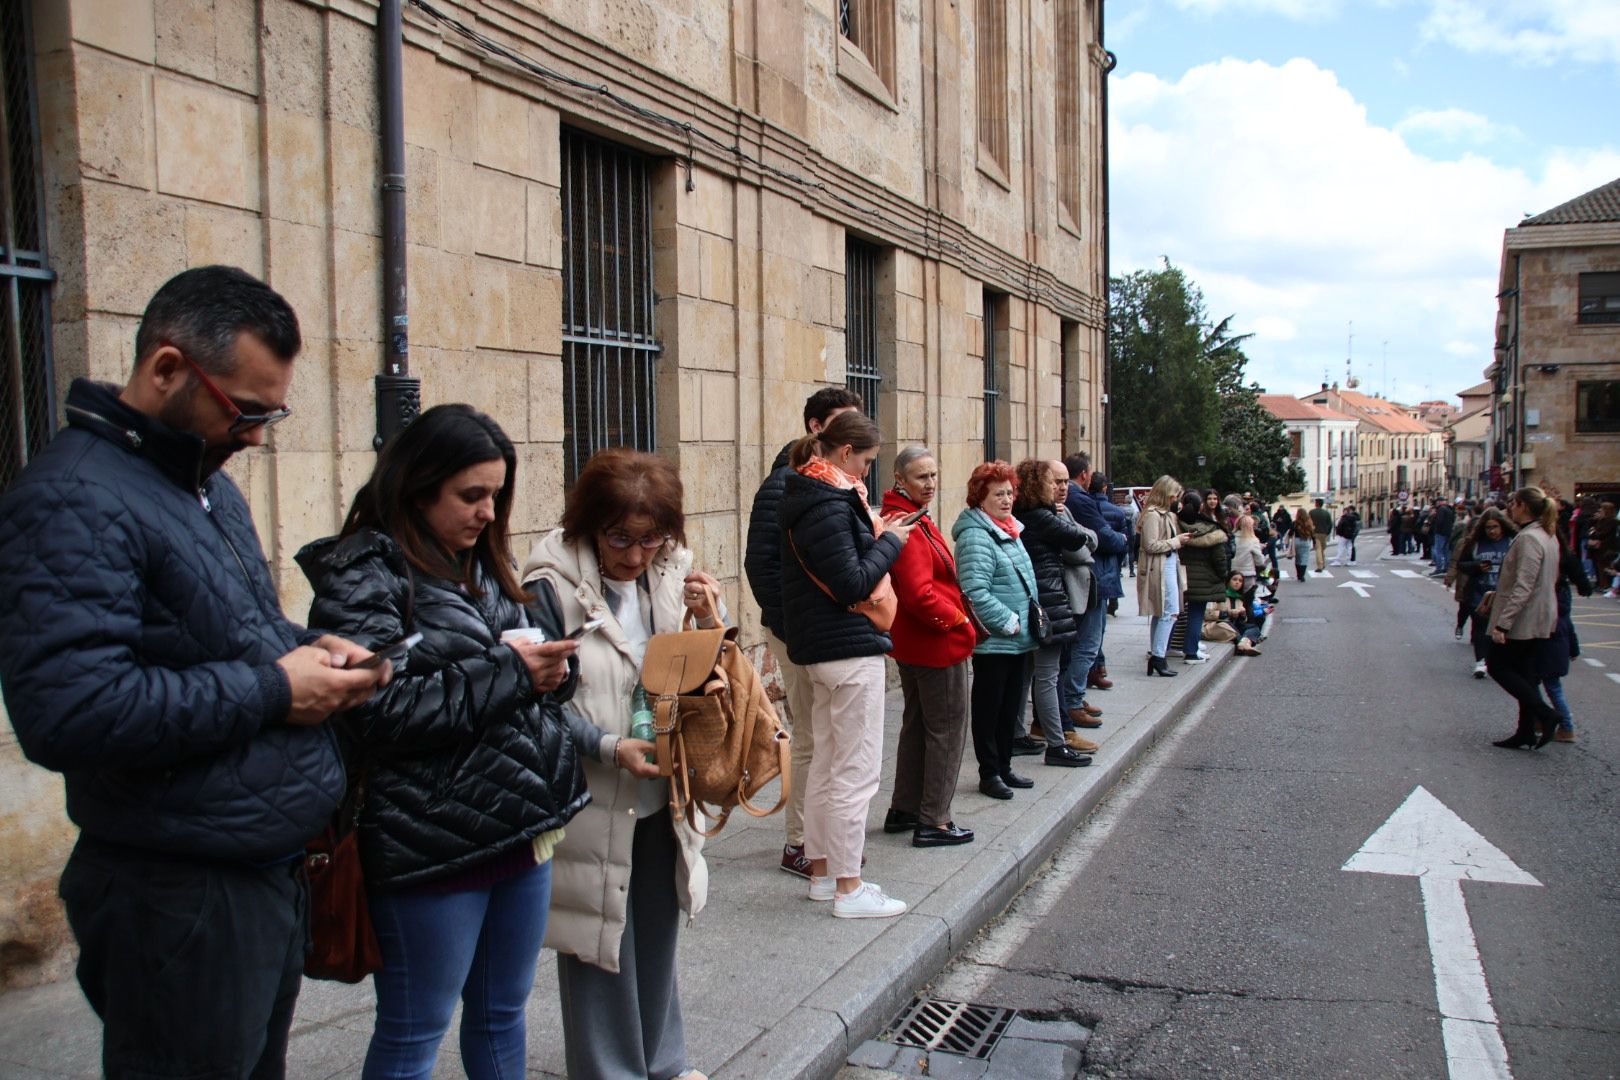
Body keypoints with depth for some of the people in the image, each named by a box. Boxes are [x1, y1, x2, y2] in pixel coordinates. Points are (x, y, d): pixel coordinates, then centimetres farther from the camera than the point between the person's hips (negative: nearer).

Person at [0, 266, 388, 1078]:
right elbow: (68, 712, -31)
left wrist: (307, 649, 2)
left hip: (268, 870, 9)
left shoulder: (208, 484, 11)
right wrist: (272, 690, -22)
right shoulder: (76, 500, -20)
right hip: (179, 897, -9)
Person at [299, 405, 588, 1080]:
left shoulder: (483, 567, 12)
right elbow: (379, 710, -22)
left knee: (503, 1014, 21)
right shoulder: (364, 575, -11)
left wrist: (550, 664, -3)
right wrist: (507, 673, -19)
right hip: (433, 843, -7)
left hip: (523, 827, 8)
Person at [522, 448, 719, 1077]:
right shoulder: (553, 584, -14)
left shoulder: (673, 573, 2)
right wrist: (610, 748, -24)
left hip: (662, 796, 5)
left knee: (657, 936, 20)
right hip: (591, 804, -5)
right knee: (601, 944, 7)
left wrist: (712, 623, -10)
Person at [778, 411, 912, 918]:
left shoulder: (813, 495, 12)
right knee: (857, 771, -3)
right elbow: (851, 584, -22)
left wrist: (873, 534, 4)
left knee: (826, 763, 17)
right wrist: (889, 542, -10)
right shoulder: (829, 505, -19)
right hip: (851, 647, -11)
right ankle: (848, 889, 4)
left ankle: (822, 871, 28)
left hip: (822, 647, 11)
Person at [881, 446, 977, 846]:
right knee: (947, 729, 1)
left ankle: (903, 810, 30)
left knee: (917, 724, 19)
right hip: (937, 643, -11)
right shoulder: (908, 526, -22)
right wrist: (960, 621, -15)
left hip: (912, 643, 11)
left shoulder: (910, 518, 11)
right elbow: (920, 594, -28)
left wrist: (957, 615, 11)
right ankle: (933, 822, 8)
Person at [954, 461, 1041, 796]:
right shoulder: (975, 536, -17)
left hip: (1018, 639, 9)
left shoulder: (1009, 531, 13)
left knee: (1011, 706, 16)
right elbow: (975, 592, -25)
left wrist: (1027, 621, 14)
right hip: (992, 641, -9)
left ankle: (1004, 767, 27)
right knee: (988, 708, 3)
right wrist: (1008, 622, -20)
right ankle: (989, 773, 13)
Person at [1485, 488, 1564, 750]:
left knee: (1499, 667, 3)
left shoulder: (1528, 539, -20)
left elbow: (1523, 587, -24)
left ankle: (1544, 713, -3)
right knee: (1527, 676, 12)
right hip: (1542, 621, 9)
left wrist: (1502, 623, -24)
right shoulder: (1548, 537, 11)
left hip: (1523, 620, -9)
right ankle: (1527, 732, 14)